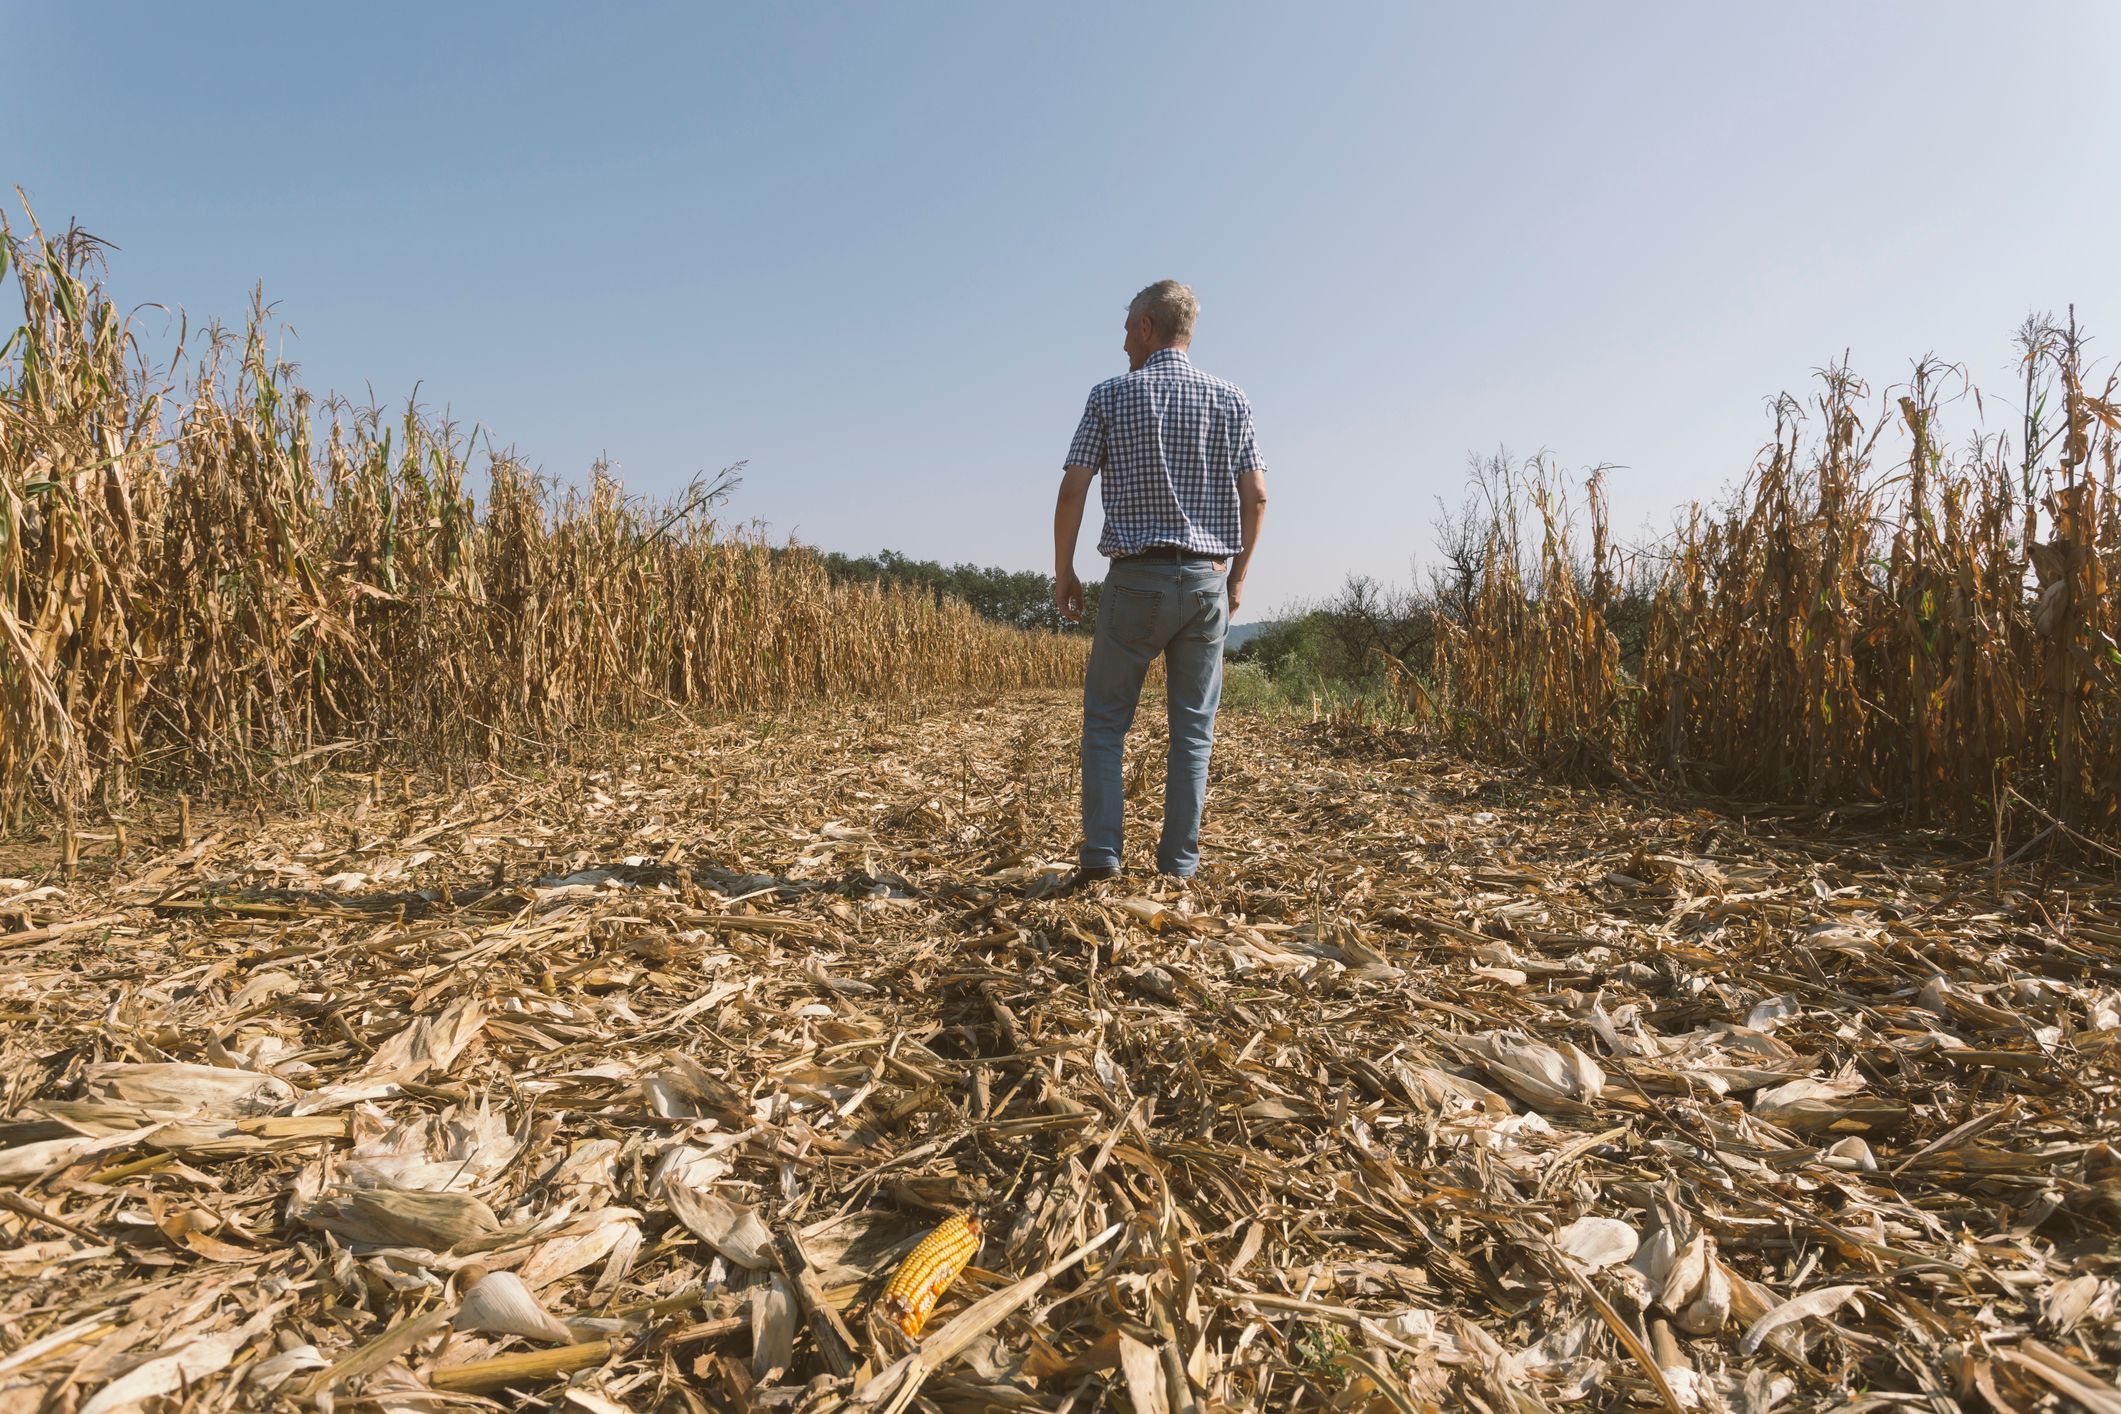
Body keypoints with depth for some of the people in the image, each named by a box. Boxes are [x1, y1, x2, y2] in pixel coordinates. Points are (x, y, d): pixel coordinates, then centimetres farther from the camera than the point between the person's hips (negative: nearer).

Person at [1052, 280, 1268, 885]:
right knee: (1193, 727, 9)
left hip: (1135, 578, -2)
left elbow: (1073, 490, -5)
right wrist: (1238, 576, 14)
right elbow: (1256, 495, 4)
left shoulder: (1111, 395, -1)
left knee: (1106, 720, 9)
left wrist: (1063, 572, 5)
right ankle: (1179, 863, 11)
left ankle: (1100, 853, 2)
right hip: (1208, 580, 3)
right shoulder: (1231, 400, 6)